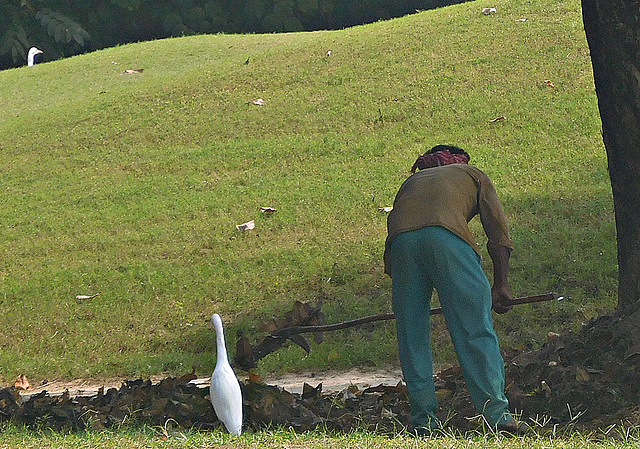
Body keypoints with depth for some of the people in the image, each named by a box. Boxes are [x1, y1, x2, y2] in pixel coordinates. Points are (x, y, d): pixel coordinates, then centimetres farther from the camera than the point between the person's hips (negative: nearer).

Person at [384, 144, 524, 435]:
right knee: (475, 329, -1)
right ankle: (496, 412, -8)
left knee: (412, 335, 10)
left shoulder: (412, 181, 40)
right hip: (446, 235, -3)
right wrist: (501, 284, 16)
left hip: (401, 240, 3)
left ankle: (423, 421, 7)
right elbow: (498, 231, 18)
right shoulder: (471, 175, 31)